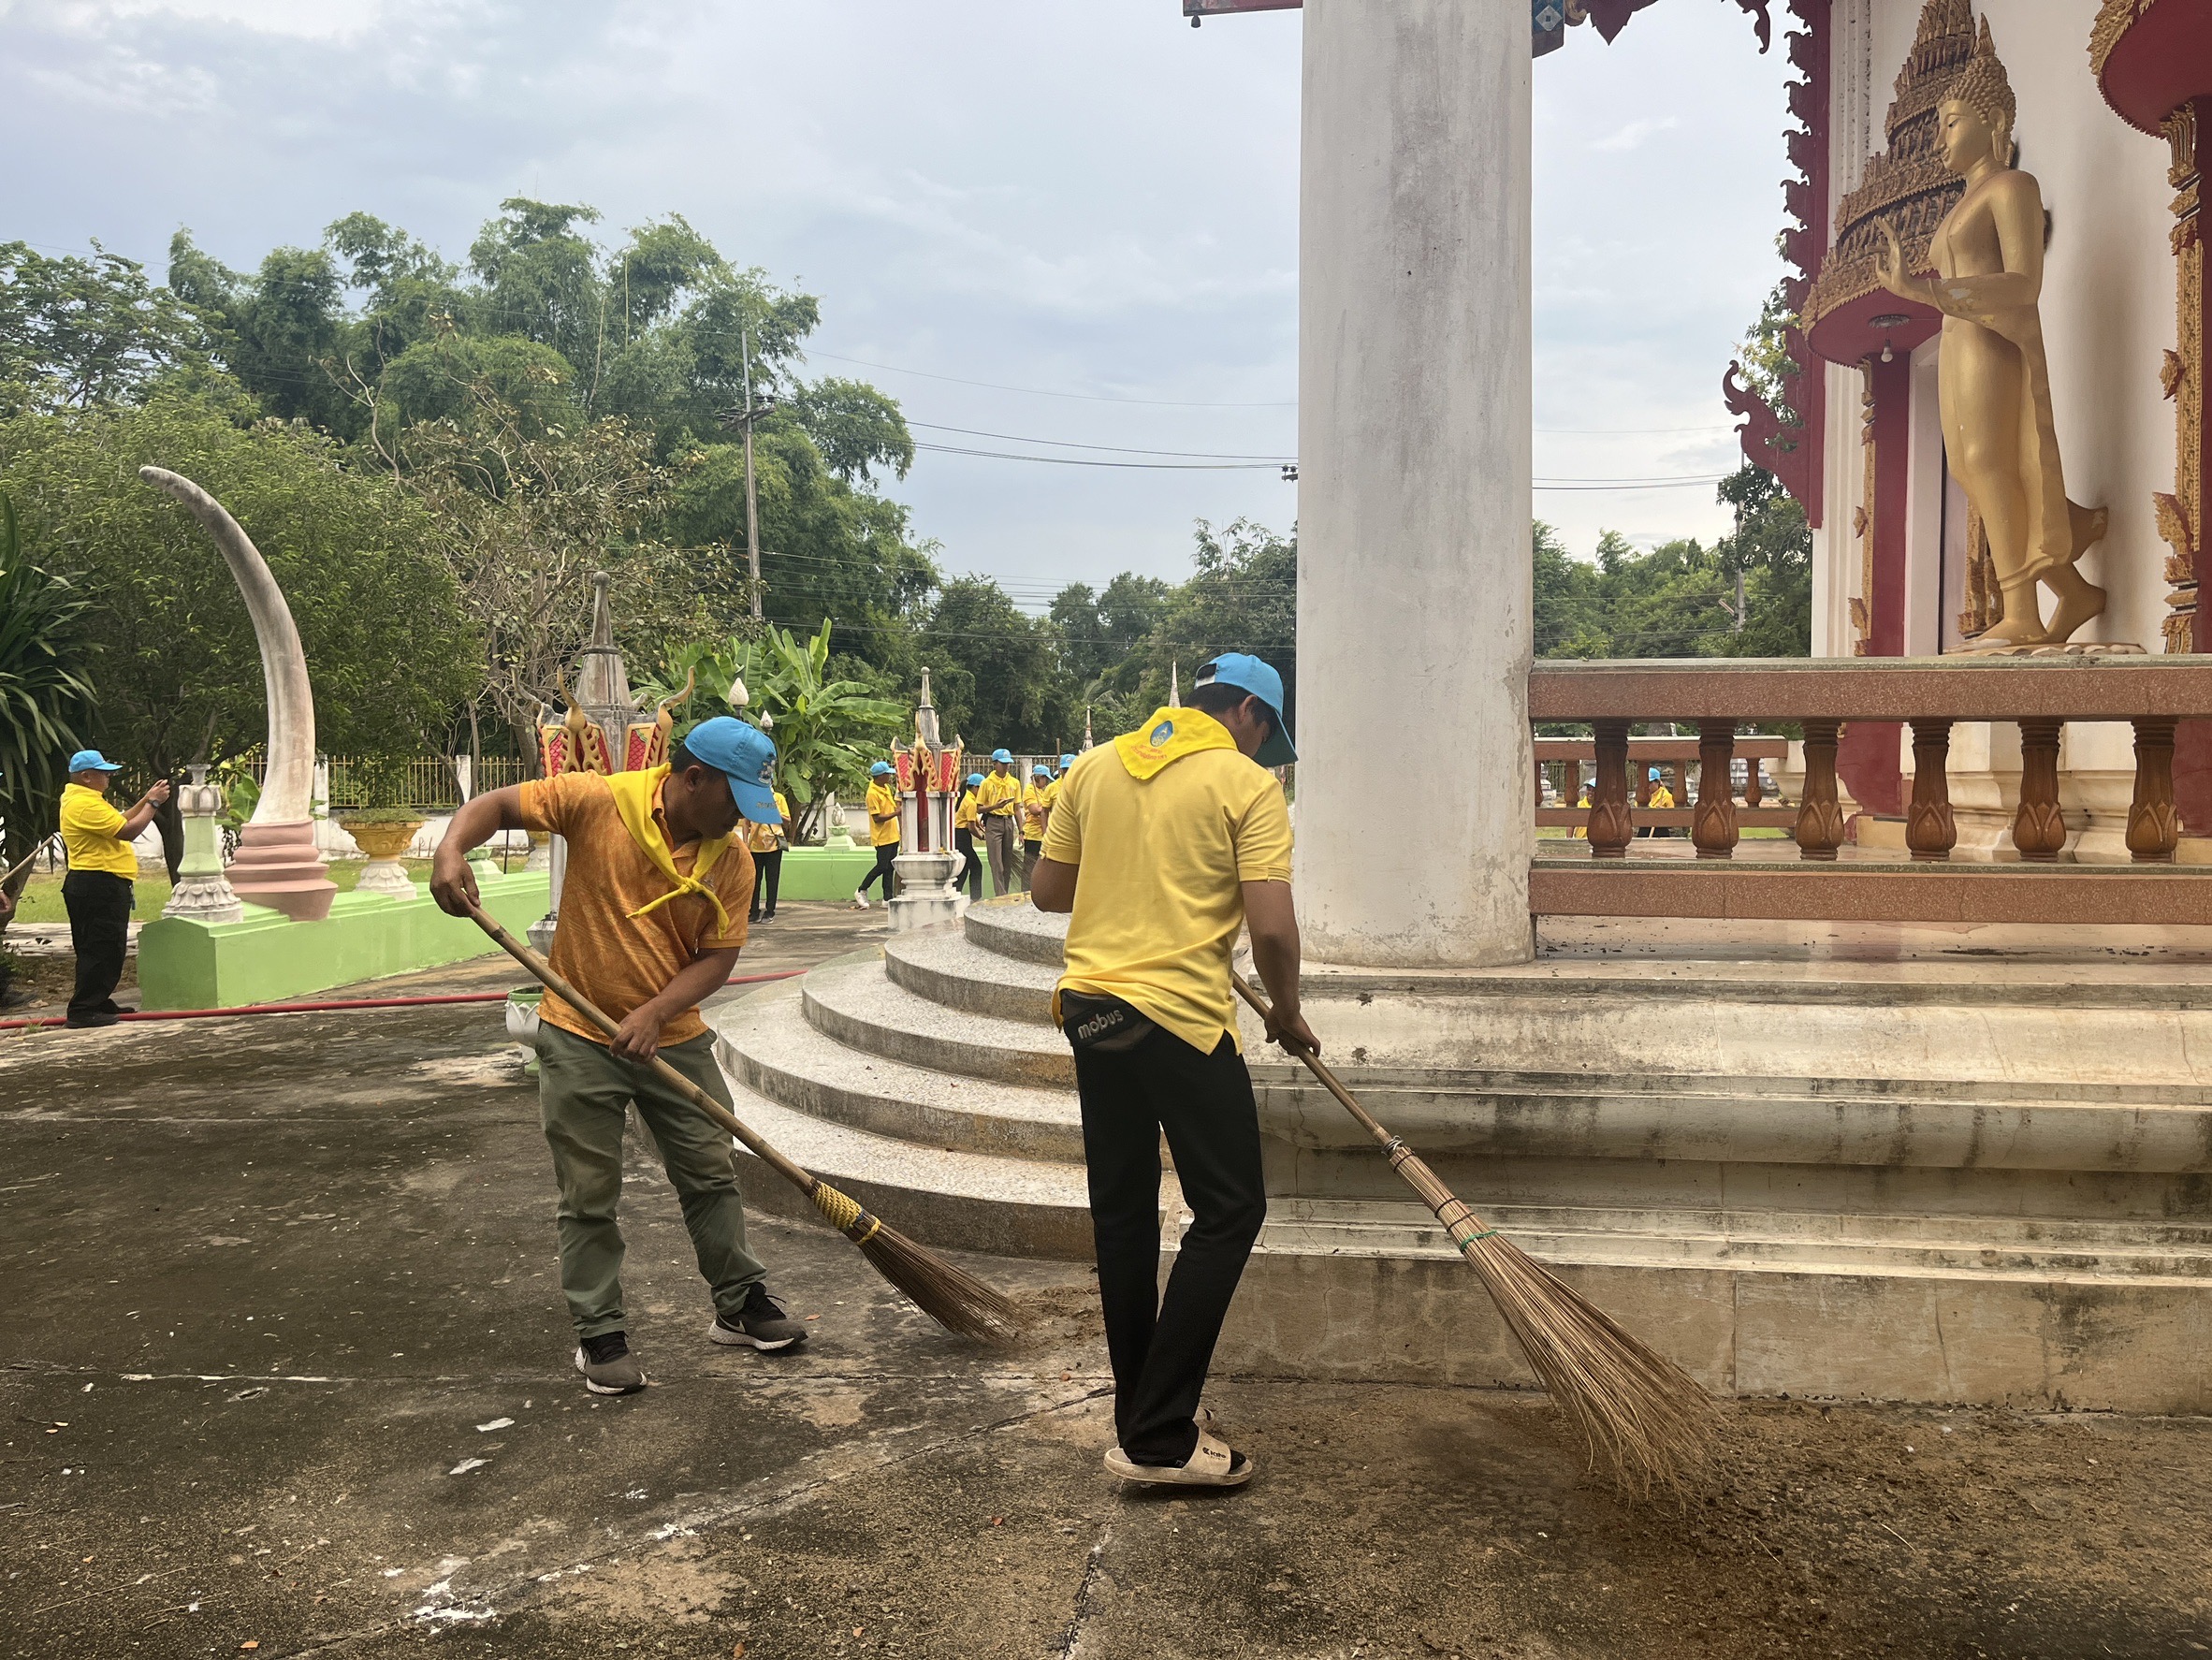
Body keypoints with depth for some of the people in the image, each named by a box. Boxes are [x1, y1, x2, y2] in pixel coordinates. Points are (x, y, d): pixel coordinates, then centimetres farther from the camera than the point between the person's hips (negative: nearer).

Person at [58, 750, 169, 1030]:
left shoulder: (85, 799, 18)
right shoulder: (85, 803, -17)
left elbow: (119, 821, 21)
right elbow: (128, 831, -20)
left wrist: (146, 799, 15)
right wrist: (152, 803, -11)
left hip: (102, 887, 11)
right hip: (98, 887, -11)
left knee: (109, 950, 17)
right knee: (101, 950, -9)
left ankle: (98, 1003, 25)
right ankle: (83, 1010, -8)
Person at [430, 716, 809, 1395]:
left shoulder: (732, 862, -7)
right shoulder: (599, 802, -15)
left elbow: (718, 957, -8)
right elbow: (497, 805, -10)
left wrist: (655, 1014, -22)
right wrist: (451, 848, -30)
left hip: (672, 1038, 3)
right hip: (580, 1039, -3)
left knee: (712, 1175, 12)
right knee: (589, 1197, 6)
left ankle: (741, 1303, 29)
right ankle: (600, 1334, 20)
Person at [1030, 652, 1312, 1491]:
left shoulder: (1096, 767, 10)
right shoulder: (1247, 784, -5)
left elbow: (1048, 890, 13)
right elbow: (1272, 927, -12)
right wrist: (1287, 1013, 5)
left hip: (1090, 1004, 7)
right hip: (1182, 1015, -6)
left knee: (1123, 1214, 15)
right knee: (1230, 1209, 3)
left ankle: (1143, 1414, 25)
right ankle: (1159, 1439, 1)